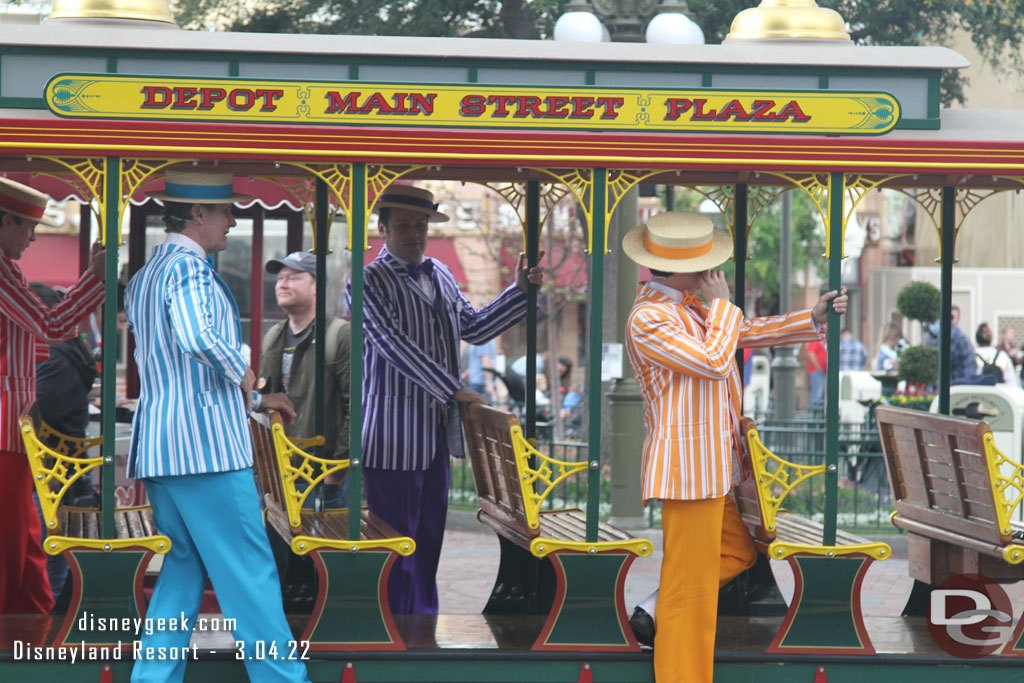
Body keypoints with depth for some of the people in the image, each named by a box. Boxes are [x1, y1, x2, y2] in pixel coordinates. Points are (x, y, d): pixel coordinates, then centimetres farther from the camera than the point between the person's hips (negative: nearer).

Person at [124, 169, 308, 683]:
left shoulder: (142, 279, 20)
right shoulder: (189, 268, -11)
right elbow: (196, 337, -31)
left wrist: (253, 400, 27)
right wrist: (243, 373, -13)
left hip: (154, 447, 9)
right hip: (205, 446, -9)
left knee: (184, 564, 14)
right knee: (248, 572, -4)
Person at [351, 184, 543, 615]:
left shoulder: (440, 275, 14)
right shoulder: (369, 281, -11)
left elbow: (474, 328, 18)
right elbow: (393, 345, -19)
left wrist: (520, 292, 7)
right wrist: (454, 390, -20)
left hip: (437, 431, 7)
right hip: (393, 434, -7)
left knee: (429, 535, 14)